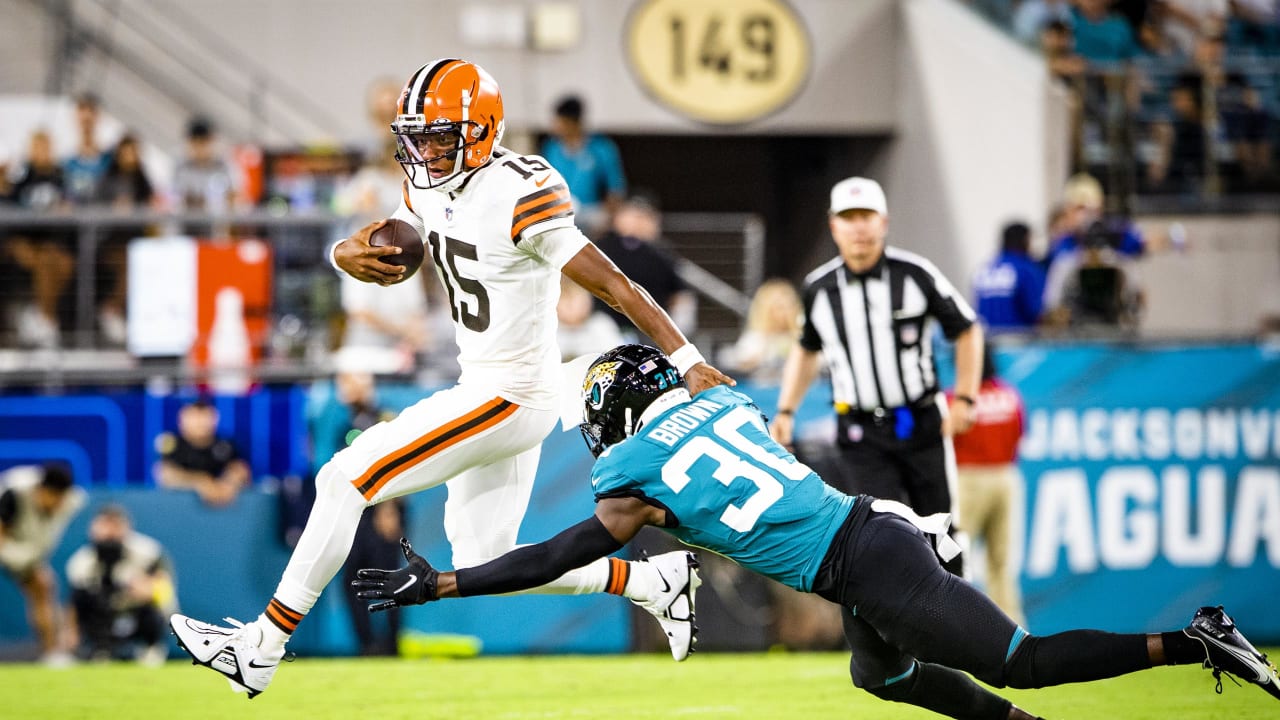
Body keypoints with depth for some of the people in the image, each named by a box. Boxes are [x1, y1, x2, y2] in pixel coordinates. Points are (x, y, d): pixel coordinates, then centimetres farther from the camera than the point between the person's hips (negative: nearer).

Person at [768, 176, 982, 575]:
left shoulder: (915, 274, -6)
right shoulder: (819, 288, 1)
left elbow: (967, 331, 6)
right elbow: (806, 349, 19)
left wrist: (964, 398, -2)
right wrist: (785, 412, 11)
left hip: (921, 424, 0)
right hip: (862, 434, 0)